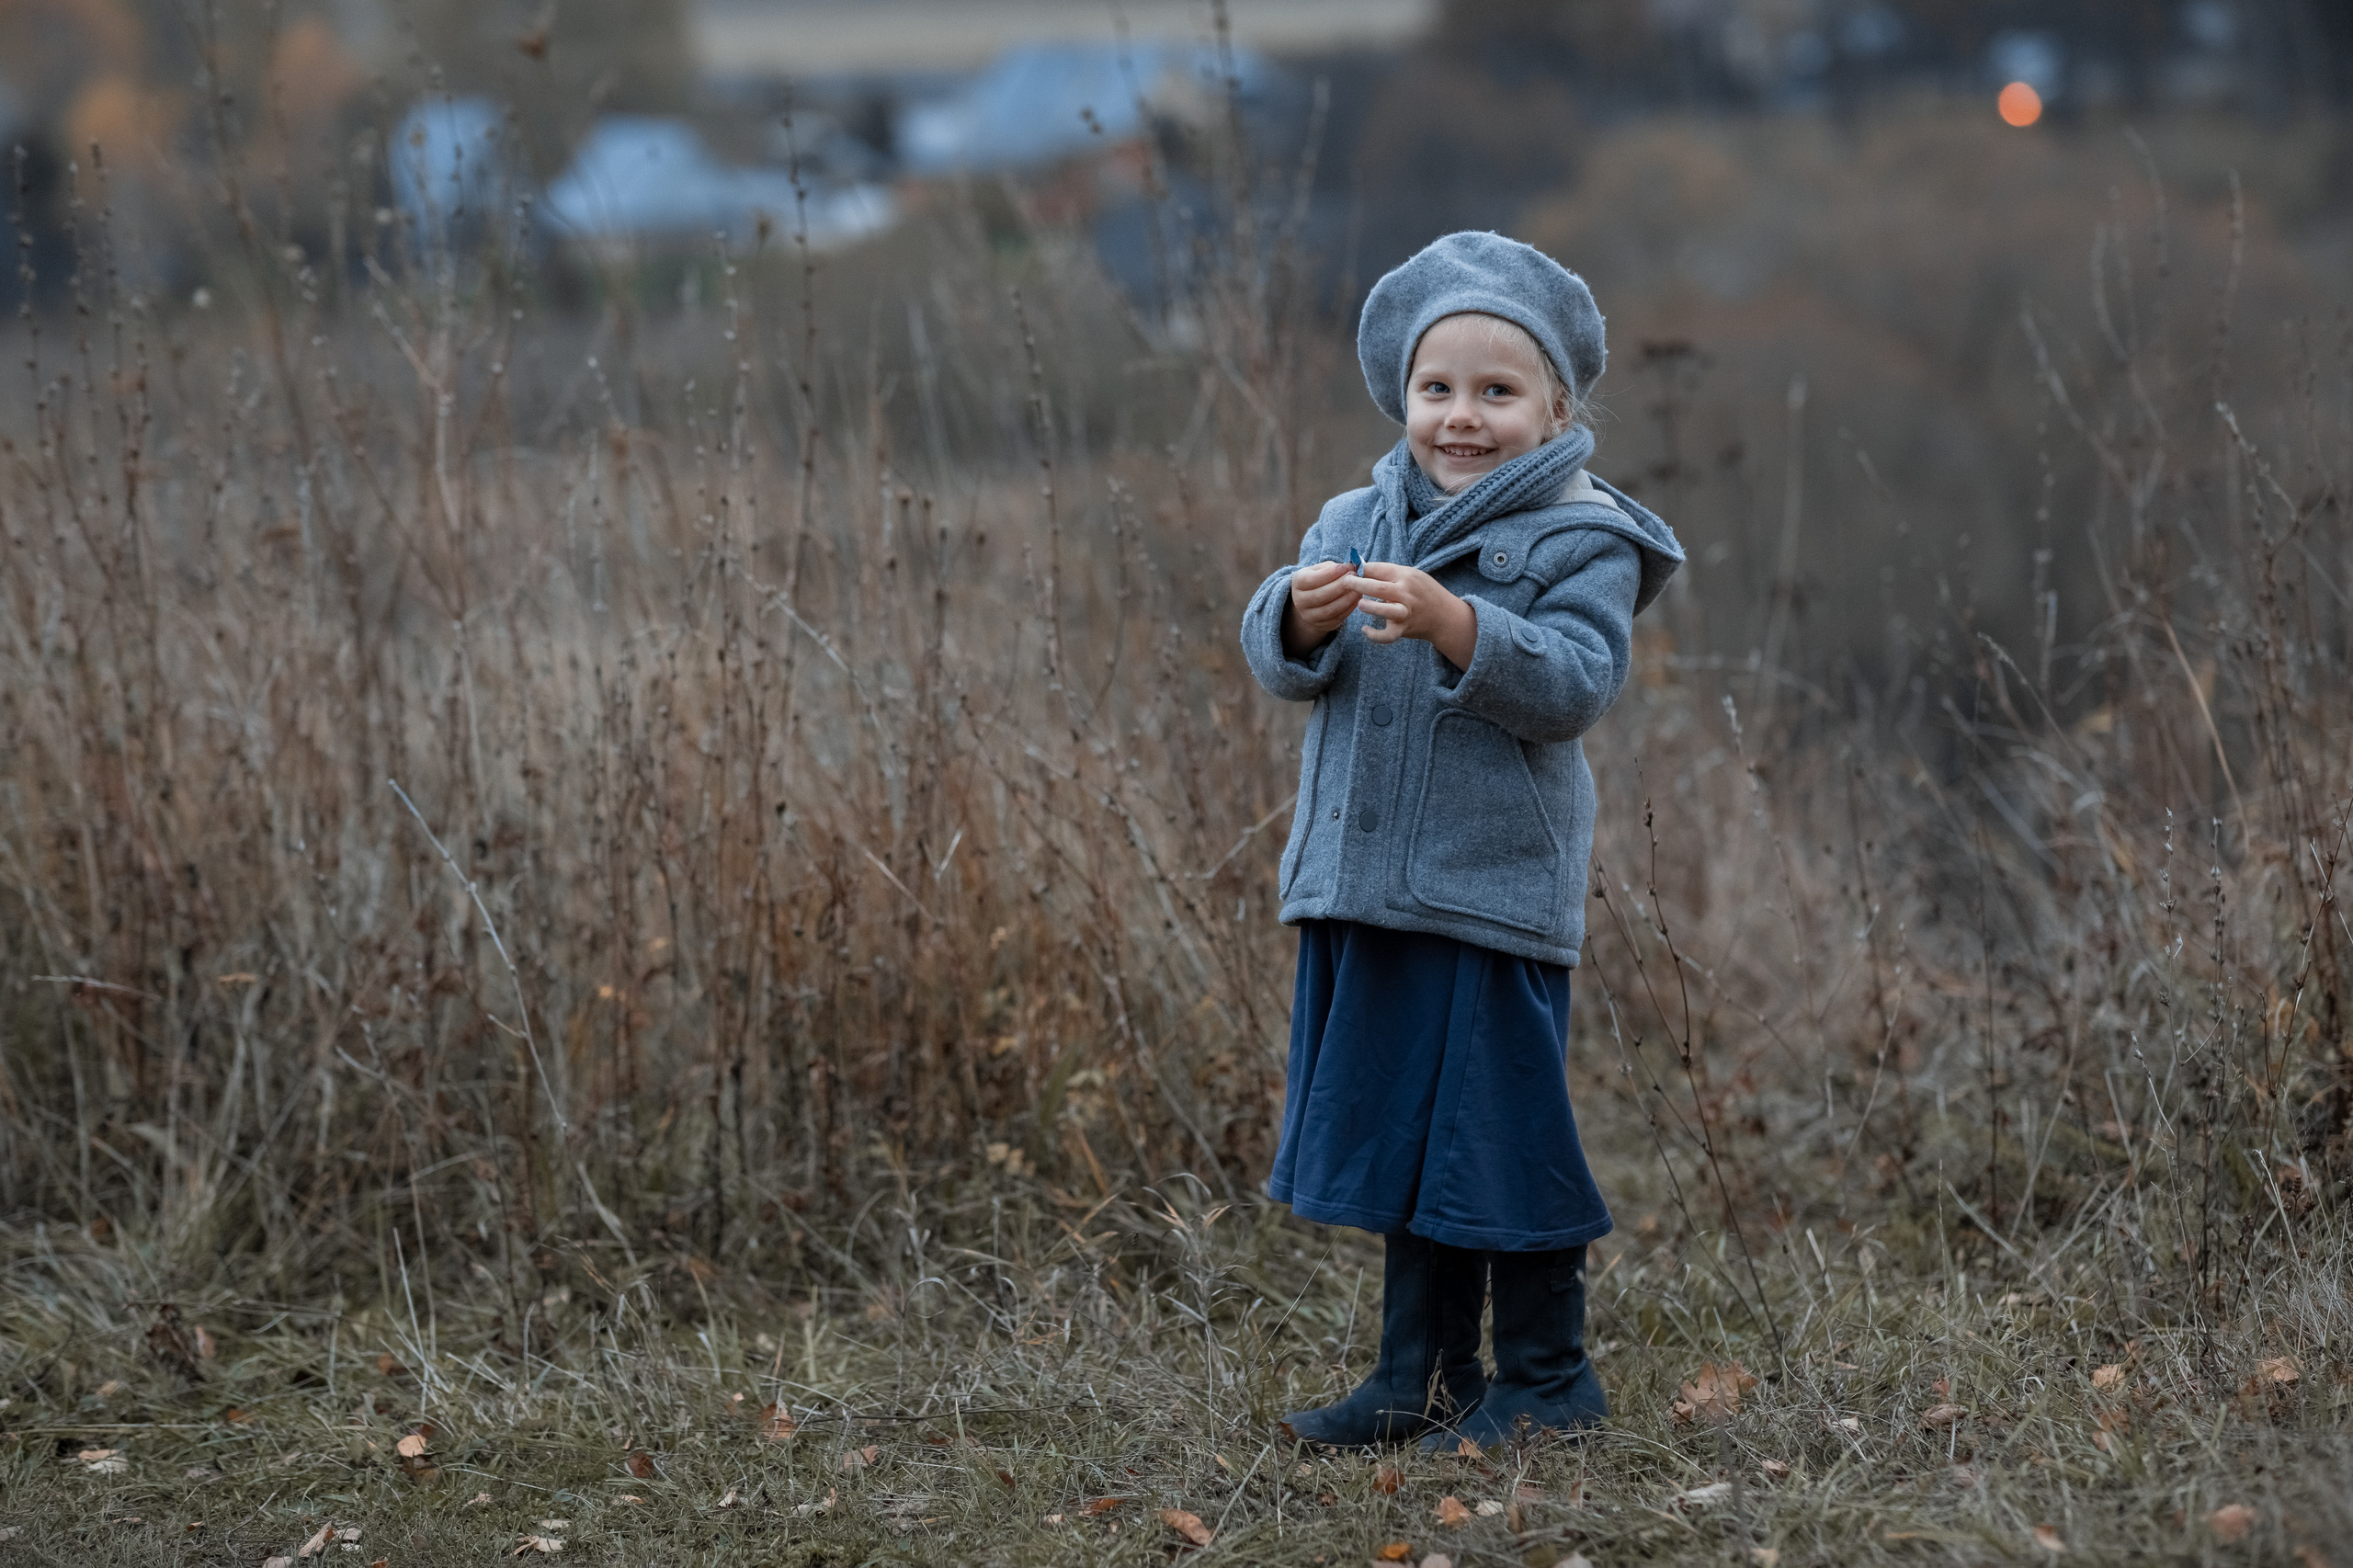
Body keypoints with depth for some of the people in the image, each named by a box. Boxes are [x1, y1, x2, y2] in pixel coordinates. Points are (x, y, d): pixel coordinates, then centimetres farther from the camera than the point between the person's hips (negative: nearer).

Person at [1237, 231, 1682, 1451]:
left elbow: (1572, 683, -18)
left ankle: (1546, 1375, 12)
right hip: (1361, 891, 6)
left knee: (1501, 1133, -1)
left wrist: (1454, 625, -32)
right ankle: (1422, 1375, 24)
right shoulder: (1356, 524, 11)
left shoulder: (1579, 540, -5)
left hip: (1496, 891, -6)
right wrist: (1303, 616, -20)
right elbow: (1278, 661, 3)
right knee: (1398, 1133, 13)